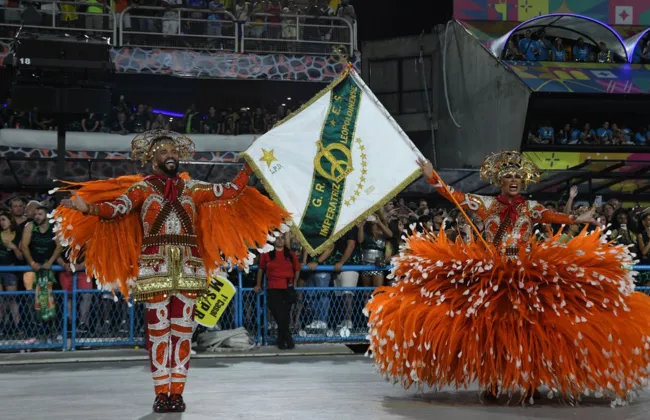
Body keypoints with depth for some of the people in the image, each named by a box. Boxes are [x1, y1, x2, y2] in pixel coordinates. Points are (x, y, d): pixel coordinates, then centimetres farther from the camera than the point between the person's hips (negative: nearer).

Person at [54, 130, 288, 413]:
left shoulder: (191, 188, 14)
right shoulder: (143, 187, 4)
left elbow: (231, 191, 15)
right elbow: (116, 207, -11)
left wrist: (248, 168, 8)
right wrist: (87, 207, -29)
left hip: (188, 267, 3)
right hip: (155, 267, -3)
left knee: (183, 330, 2)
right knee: (158, 329, -2)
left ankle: (177, 392, 8)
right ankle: (161, 393, 3)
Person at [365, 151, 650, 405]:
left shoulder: (531, 208, 8)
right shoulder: (487, 205, 7)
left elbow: (552, 217, -8)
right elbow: (455, 197, 5)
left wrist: (576, 220, -23)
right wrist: (432, 177, -1)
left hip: (524, 276, 0)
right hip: (489, 276, 0)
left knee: (527, 326, -6)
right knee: (490, 325, -1)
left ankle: (531, 382, -2)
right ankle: (490, 381, 6)